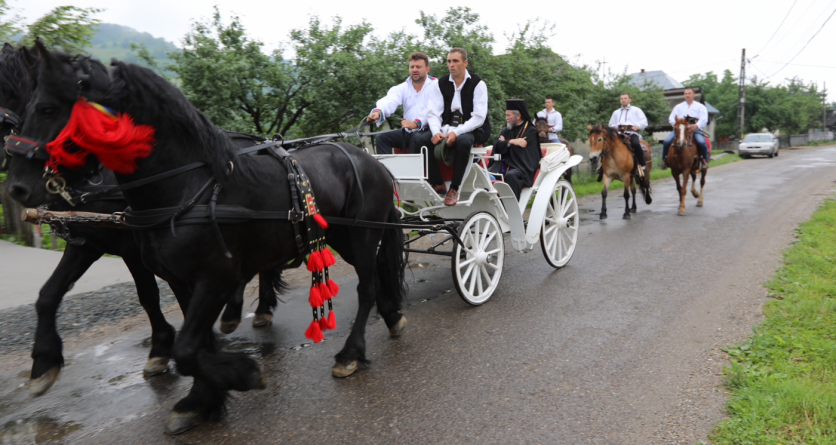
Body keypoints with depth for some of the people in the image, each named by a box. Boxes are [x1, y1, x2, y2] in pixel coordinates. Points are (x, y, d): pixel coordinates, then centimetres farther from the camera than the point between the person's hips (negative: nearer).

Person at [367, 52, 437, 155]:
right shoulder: (402, 88, 14)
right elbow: (390, 102, -7)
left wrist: (416, 123, -35)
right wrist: (378, 112, -31)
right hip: (408, 132, 5)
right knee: (382, 138, -12)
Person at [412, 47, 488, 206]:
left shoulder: (478, 84, 0)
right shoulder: (439, 84, 10)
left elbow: (479, 117, -8)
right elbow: (433, 113, 3)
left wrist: (456, 132, -22)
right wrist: (436, 132, -20)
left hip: (468, 129, -3)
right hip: (445, 128, 3)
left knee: (463, 142, -38)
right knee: (419, 139, -24)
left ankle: (454, 188, -23)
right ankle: (437, 184, -12)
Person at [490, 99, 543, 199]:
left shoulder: (530, 131, 4)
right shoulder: (506, 130, 21)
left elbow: (520, 149, -8)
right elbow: (497, 146, 5)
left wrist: (505, 142, 6)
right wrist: (511, 142, -10)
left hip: (521, 168, -5)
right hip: (503, 165, 5)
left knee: (511, 176, -38)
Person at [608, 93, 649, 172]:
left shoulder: (636, 110, 19)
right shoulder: (616, 112, 29)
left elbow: (644, 122, 12)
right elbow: (611, 124, 33)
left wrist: (637, 126, -7)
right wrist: (614, 127, 9)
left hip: (632, 132, -4)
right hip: (619, 133, 4)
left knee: (636, 144, -35)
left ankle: (643, 165, -28)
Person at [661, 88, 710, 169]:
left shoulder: (700, 107, 16)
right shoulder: (678, 107, 23)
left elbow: (704, 119, 1)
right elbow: (671, 118, 12)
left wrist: (696, 126, -20)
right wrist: (676, 124, -11)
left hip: (695, 129, -2)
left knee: (701, 142, -32)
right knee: (666, 141, -23)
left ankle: (705, 160, -13)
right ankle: (665, 160, -9)